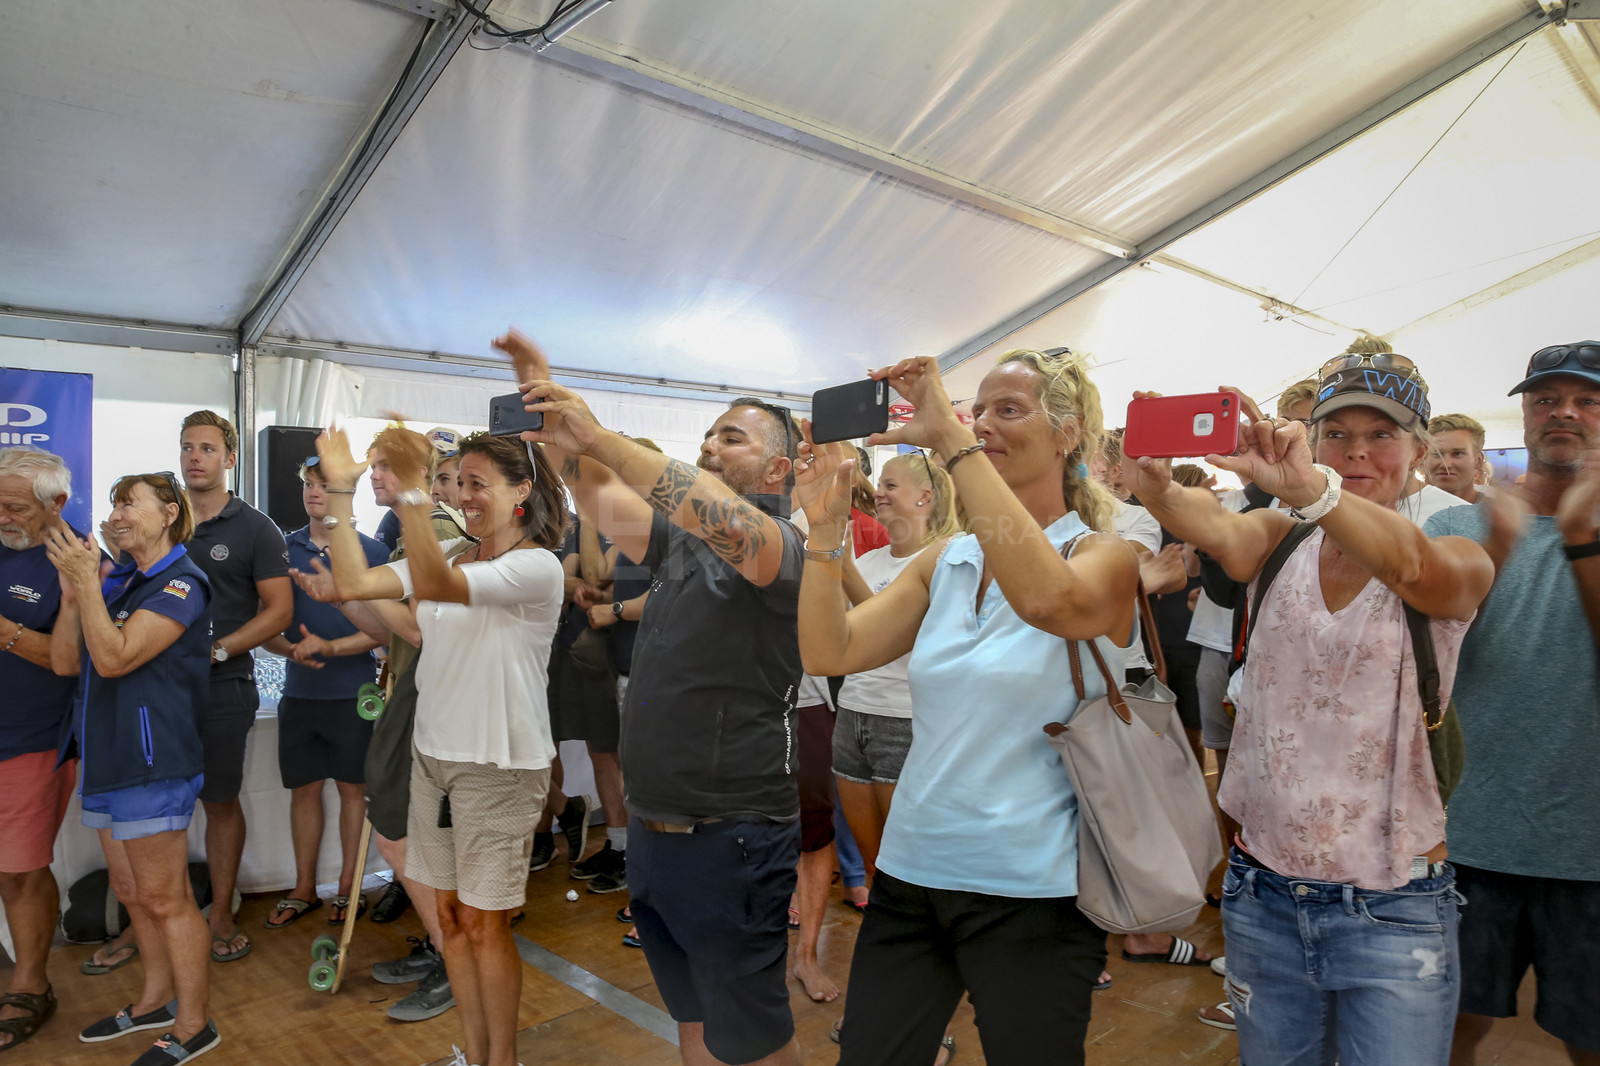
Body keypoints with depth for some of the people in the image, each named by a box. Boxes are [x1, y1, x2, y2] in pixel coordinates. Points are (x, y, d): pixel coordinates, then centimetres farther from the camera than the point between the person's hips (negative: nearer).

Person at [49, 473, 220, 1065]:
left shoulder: (180, 584, -12)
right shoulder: (117, 581, 12)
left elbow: (114, 658, -20)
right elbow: (65, 662, 9)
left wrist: (86, 582, -19)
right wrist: (72, 594, -3)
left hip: (152, 761, -9)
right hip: (105, 755, 9)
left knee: (165, 898, 0)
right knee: (131, 892, 19)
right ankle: (157, 999, 35)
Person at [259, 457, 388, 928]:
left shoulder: (370, 551, -5)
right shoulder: (284, 549, 4)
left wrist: (330, 647, -21)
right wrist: (291, 649, -15)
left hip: (352, 692, -3)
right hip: (299, 691, 3)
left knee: (353, 787, 7)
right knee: (304, 787, 12)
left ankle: (348, 885, 22)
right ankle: (304, 888, 27)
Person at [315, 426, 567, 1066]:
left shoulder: (537, 566, -15)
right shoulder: (450, 558, 8)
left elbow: (433, 585, -30)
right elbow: (353, 585, -2)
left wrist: (410, 494, -39)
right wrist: (340, 492, -5)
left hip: (498, 764, -7)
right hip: (434, 753, 7)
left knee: (485, 923, 4)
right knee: (450, 912, 16)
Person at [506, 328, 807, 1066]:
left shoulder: (787, 546, -12)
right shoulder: (680, 543, 11)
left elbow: (723, 516, -31)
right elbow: (600, 499, 5)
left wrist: (598, 437, -32)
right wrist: (546, 406, -5)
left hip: (729, 836, -7)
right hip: (652, 830, 7)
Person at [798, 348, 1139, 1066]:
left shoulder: (1103, 556, -8)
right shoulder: (943, 564, 6)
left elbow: (1050, 600, -34)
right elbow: (830, 652, -3)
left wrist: (951, 440, -31)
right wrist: (825, 524, -15)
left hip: (1029, 891, -4)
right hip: (911, 871, 5)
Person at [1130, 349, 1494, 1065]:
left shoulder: (1457, 561, -5)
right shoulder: (1283, 541, 2)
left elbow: (1413, 567, -30)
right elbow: (1219, 532, -21)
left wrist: (1308, 487, -49)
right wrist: (1156, 483, -43)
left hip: (1392, 911, -2)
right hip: (1262, 893, 3)